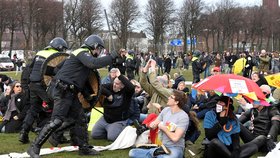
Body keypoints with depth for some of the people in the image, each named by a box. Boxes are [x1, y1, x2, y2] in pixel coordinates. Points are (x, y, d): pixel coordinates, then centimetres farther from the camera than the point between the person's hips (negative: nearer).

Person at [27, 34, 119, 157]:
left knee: (81, 119, 9)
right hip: (63, 91, -10)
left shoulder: (84, 55, 23)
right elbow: (94, 63, -27)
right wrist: (111, 56, -17)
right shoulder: (83, 53, -7)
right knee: (56, 121, -15)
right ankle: (34, 147, -11)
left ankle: (84, 147, 16)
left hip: (71, 93, 10)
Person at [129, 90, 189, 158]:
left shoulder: (183, 117, -12)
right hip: (162, 146, 7)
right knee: (132, 152, -10)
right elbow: (152, 125, 14)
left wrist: (163, 128, -4)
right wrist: (153, 124, -11)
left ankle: (155, 152, -17)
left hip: (175, 148, -7)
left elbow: (175, 138, -19)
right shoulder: (166, 110, 9)